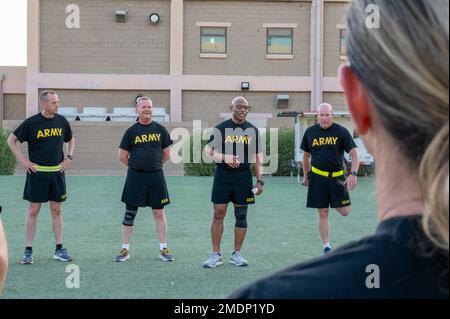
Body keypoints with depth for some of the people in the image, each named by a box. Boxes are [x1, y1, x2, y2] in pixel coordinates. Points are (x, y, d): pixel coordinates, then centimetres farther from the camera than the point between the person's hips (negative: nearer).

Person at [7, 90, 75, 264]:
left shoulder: (62, 121, 4)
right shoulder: (31, 123, -7)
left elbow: (70, 139, 22)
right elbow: (11, 140, 0)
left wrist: (69, 157, 9)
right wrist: (22, 160, -6)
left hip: (57, 172, 3)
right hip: (37, 172, -3)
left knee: (56, 210, 8)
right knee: (33, 210, 0)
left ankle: (59, 250, 14)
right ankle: (28, 251, 7)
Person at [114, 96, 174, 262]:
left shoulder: (160, 130, 4)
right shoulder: (131, 131, 0)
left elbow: (166, 154, 11)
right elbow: (122, 156, 5)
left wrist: (154, 165, 12)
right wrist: (135, 167, 7)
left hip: (156, 176, 1)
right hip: (135, 177, -1)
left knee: (159, 213, 5)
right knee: (130, 213, 4)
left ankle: (163, 249, 12)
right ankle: (125, 250, 11)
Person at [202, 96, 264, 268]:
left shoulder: (252, 130, 6)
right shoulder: (221, 128, 0)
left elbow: (258, 156, 8)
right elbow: (208, 150, -1)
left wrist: (259, 180, 0)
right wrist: (225, 158, -19)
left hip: (244, 177, 2)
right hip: (222, 177, -2)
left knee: (241, 216, 6)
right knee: (218, 214, -2)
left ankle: (236, 254, 17)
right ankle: (216, 255, 7)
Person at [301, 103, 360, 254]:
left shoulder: (341, 132, -3)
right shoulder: (310, 132, 4)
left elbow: (354, 153, -6)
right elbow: (306, 155, 16)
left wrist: (353, 174, -18)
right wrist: (306, 176, 16)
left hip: (337, 177, -1)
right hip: (317, 177, 1)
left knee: (344, 212, -4)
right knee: (323, 214, 2)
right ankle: (326, 246, 10)